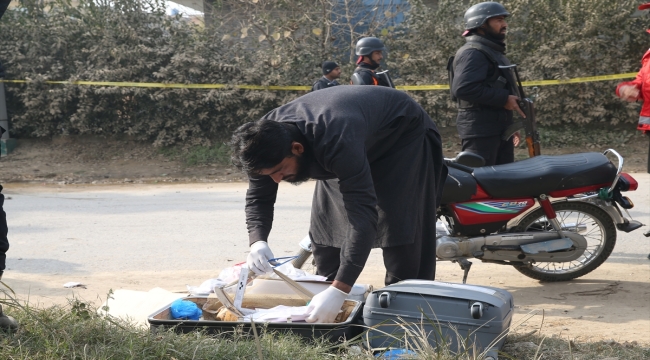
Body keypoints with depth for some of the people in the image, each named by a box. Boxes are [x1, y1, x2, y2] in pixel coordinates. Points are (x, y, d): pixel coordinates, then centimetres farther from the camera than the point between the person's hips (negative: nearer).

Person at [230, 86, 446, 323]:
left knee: (400, 228, -18)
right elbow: (258, 196, -13)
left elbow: (363, 217, -49)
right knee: (325, 223, 0)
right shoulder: (266, 139, -25)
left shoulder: (337, 144, -47)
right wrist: (257, 241, -35)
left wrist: (339, 291, -55)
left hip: (403, 133, -7)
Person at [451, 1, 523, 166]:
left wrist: (509, 126, 22)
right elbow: (463, 88, -27)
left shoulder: (494, 52, 22)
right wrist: (503, 99, -21)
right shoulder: (472, 53, -12)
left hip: (499, 128, 10)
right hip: (480, 129, -10)